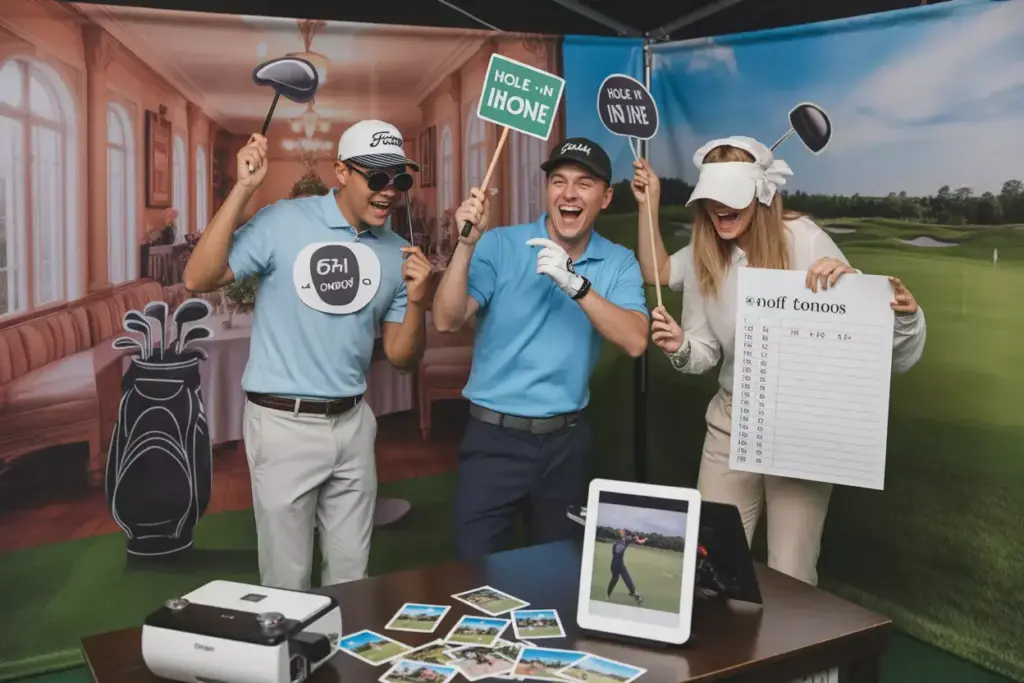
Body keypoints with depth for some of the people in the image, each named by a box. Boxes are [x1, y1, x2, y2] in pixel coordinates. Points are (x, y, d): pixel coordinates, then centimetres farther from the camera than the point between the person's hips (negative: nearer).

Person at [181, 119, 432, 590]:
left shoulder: (396, 252, 4)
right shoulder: (283, 222, -11)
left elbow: (401, 358, 6)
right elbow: (198, 280, -18)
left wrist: (416, 301, -13)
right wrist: (243, 189, -21)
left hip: (353, 422, 5)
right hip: (285, 423, -4)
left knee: (352, 575, 17)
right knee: (288, 580, 9)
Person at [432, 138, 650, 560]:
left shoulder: (619, 264, 0)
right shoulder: (499, 246, -6)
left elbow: (635, 342, -16)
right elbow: (447, 321, -16)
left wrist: (575, 284, -26)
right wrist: (466, 244, -28)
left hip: (566, 441, 3)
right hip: (494, 436, -2)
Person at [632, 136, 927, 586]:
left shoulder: (803, 239, -14)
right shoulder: (703, 254, -1)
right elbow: (705, 354, 4)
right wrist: (681, 349, -17)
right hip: (730, 424, 4)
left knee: (789, 579, 3)